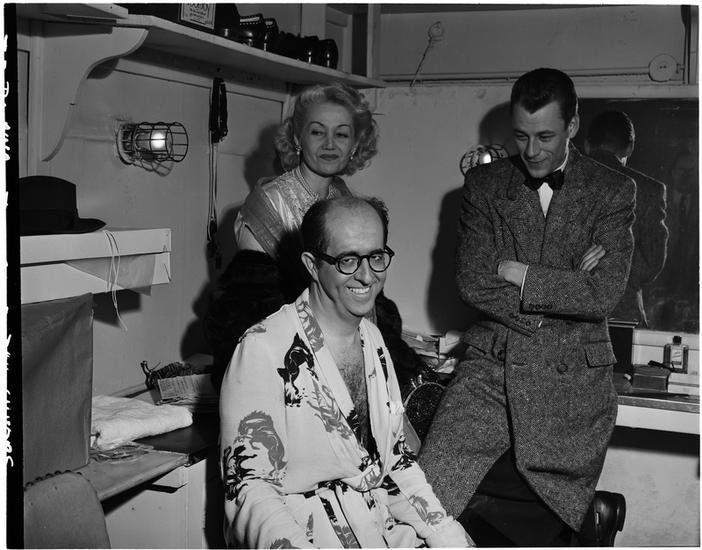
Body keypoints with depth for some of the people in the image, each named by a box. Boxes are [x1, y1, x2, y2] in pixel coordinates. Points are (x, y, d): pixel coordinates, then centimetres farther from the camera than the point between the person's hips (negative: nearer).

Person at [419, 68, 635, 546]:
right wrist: (565, 286, -8)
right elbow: (473, 283, -4)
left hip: (572, 383, -1)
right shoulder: (483, 184, 6)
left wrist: (515, 272, -7)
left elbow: (604, 293, -10)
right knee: (429, 495, -12)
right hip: (491, 368, 2)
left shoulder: (612, 192, 2)